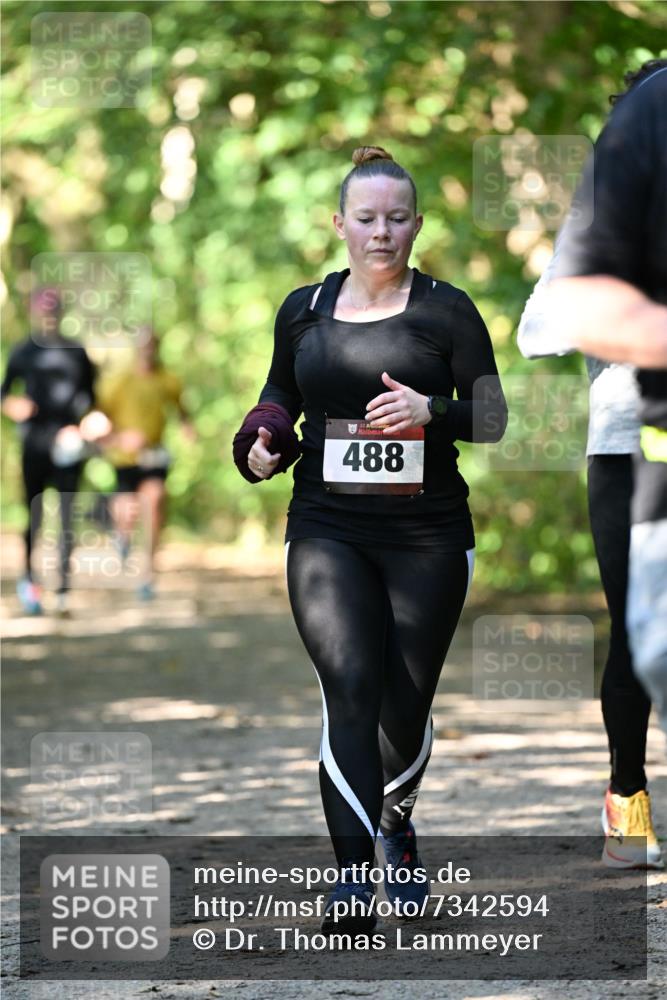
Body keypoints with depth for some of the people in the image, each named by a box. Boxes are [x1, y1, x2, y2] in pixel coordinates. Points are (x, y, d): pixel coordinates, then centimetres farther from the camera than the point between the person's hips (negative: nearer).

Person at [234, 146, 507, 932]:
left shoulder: (446, 310, 0)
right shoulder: (304, 309, 9)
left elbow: (494, 417, 0)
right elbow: (281, 396, 24)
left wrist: (431, 412, -19)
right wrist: (265, 446, 4)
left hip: (426, 534, -1)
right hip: (327, 531, 1)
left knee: (406, 703, 6)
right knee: (351, 688, -17)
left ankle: (397, 821, 39)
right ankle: (354, 881, -21)